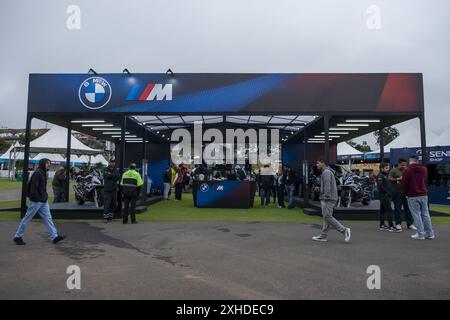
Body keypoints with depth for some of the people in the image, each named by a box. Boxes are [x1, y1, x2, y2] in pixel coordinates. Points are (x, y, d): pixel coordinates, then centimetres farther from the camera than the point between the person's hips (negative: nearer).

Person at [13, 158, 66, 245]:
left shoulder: (43, 173, 13)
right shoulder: (37, 173, -16)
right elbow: (33, 187, -22)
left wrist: (45, 196, 13)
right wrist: (37, 198, -20)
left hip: (44, 201, 9)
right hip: (36, 201, -9)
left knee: (48, 218, 5)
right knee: (27, 218, 5)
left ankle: (55, 237, 4)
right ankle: (18, 237, 20)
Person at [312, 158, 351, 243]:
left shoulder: (326, 172, -11)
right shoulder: (327, 172, 21)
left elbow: (327, 186, -20)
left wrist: (326, 197, -23)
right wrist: (320, 189, 13)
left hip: (328, 199, -10)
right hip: (328, 199, 10)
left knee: (327, 217, -8)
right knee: (326, 217, 9)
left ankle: (344, 230, -5)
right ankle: (323, 236, 12)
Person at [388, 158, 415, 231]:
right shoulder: (394, 170, -1)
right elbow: (389, 179, -6)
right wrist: (398, 179, -18)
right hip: (397, 192, -4)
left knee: (408, 208, 5)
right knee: (397, 208, 2)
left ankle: (410, 224, 14)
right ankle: (398, 224, 10)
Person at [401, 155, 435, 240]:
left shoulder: (407, 170, -11)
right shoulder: (424, 169, 6)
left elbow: (404, 184, -8)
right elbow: (424, 180, 16)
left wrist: (406, 193, 7)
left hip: (413, 196, -5)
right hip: (423, 195, 5)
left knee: (416, 215, 1)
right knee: (425, 214, 13)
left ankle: (420, 234, 4)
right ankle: (430, 233, 18)